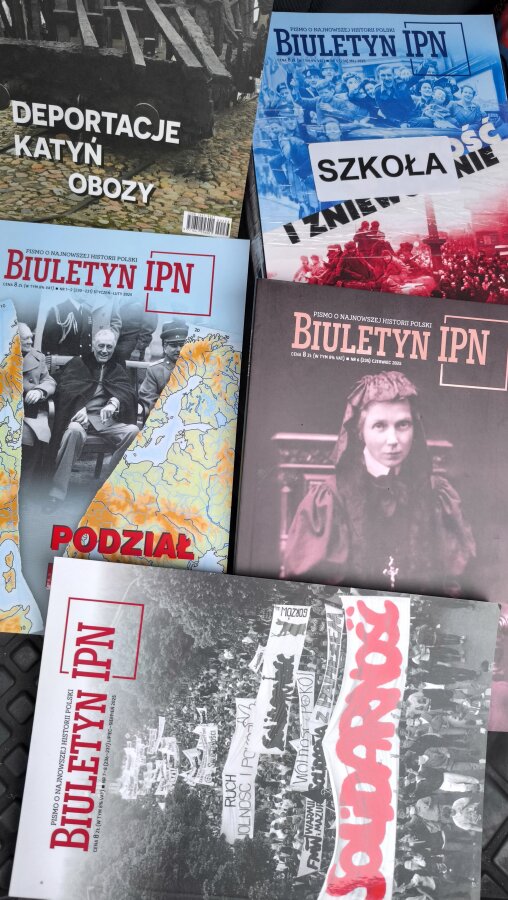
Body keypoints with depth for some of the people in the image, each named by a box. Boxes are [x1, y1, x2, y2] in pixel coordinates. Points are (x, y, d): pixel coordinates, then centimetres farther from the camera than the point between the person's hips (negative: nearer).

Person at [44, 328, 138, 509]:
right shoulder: (78, 363, 14)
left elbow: (127, 392, 4)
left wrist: (113, 403, -21)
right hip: (81, 415, -2)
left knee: (133, 431, -27)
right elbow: (64, 389, 0)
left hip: (107, 418, 3)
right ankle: (57, 493, -30)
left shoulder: (118, 369, 22)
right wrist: (79, 409, -21)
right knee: (74, 430, -38)